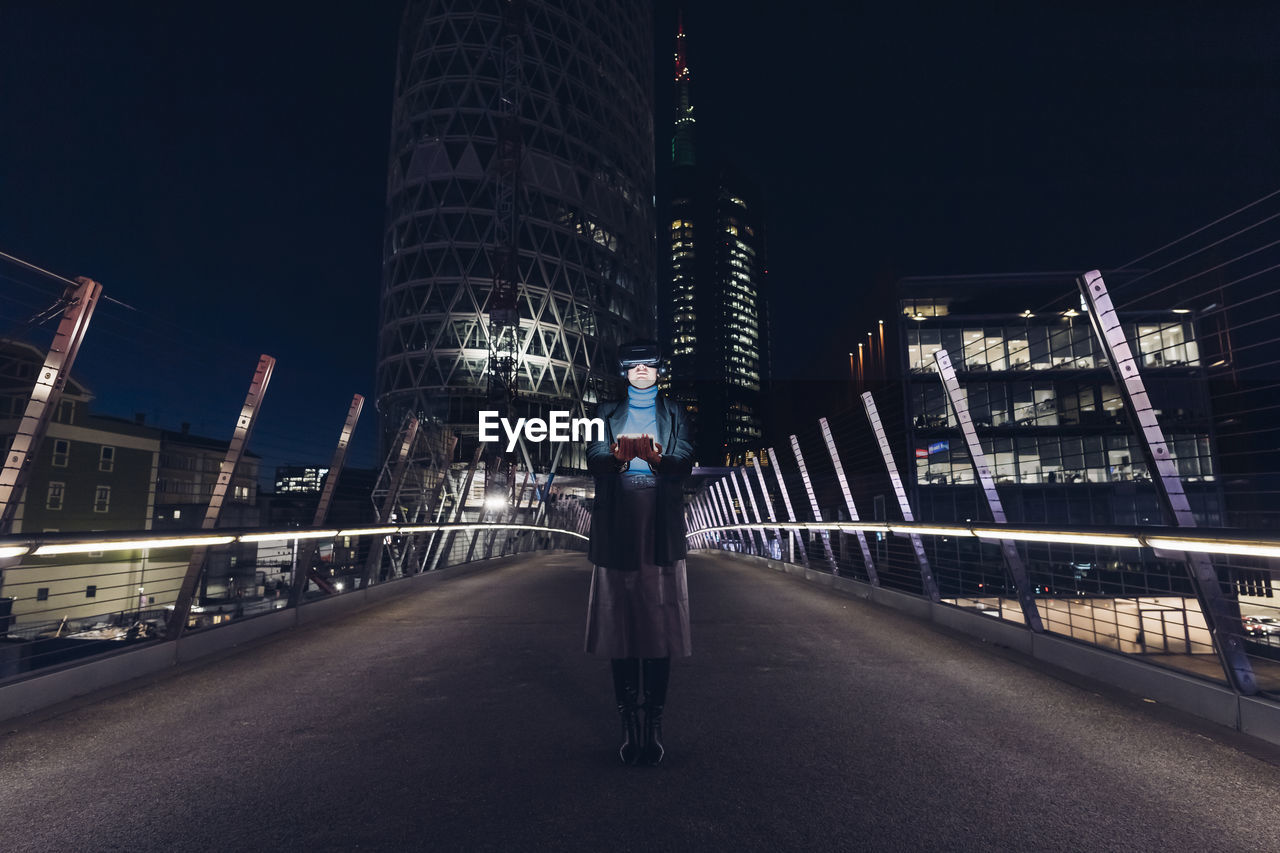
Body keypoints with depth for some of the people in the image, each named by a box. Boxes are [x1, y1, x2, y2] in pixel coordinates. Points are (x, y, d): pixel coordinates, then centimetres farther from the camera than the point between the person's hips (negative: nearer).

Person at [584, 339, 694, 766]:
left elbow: (685, 463, -3)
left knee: (660, 624, 0)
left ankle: (655, 726, 10)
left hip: (661, 528, 0)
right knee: (621, 624, 2)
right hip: (617, 530, 0)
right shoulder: (607, 413, 13)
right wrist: (619, 457, -26)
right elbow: (594, 462, -3)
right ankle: (629, 727, 12)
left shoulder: (674, 414, 12)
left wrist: (656, 458, -25)